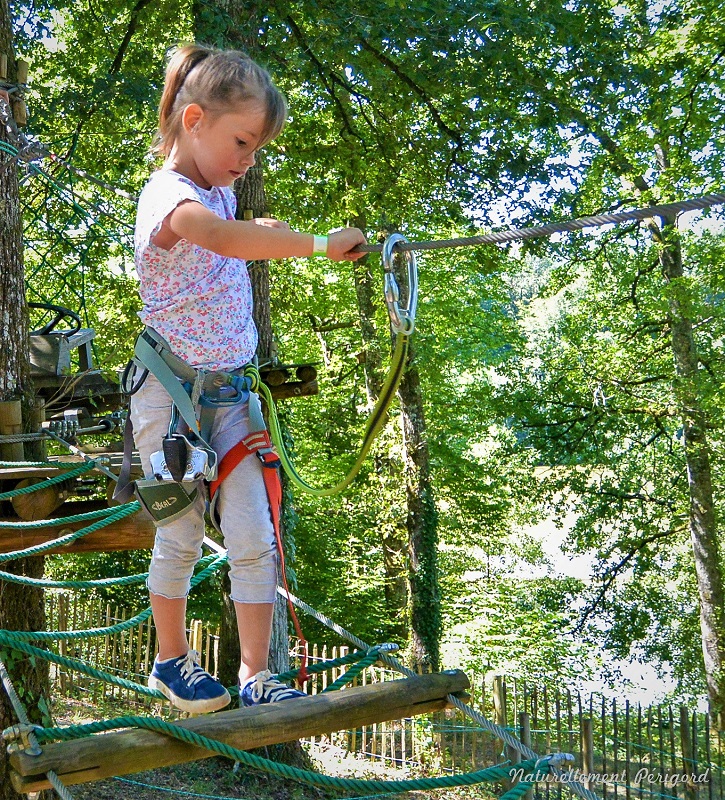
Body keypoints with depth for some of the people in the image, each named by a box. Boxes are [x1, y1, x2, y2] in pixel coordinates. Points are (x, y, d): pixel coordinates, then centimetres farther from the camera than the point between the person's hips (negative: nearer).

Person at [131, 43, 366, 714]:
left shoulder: (218, 193, 8)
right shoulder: (168, 195, -19)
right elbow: (221, 237, -44)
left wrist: (261, 229, 19)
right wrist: (319, 244, -44)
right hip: (171, 396, -6)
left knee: (255, 538, 1)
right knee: (181, 538, 7)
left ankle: (256, 676, 11)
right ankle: (172, 661, 29)